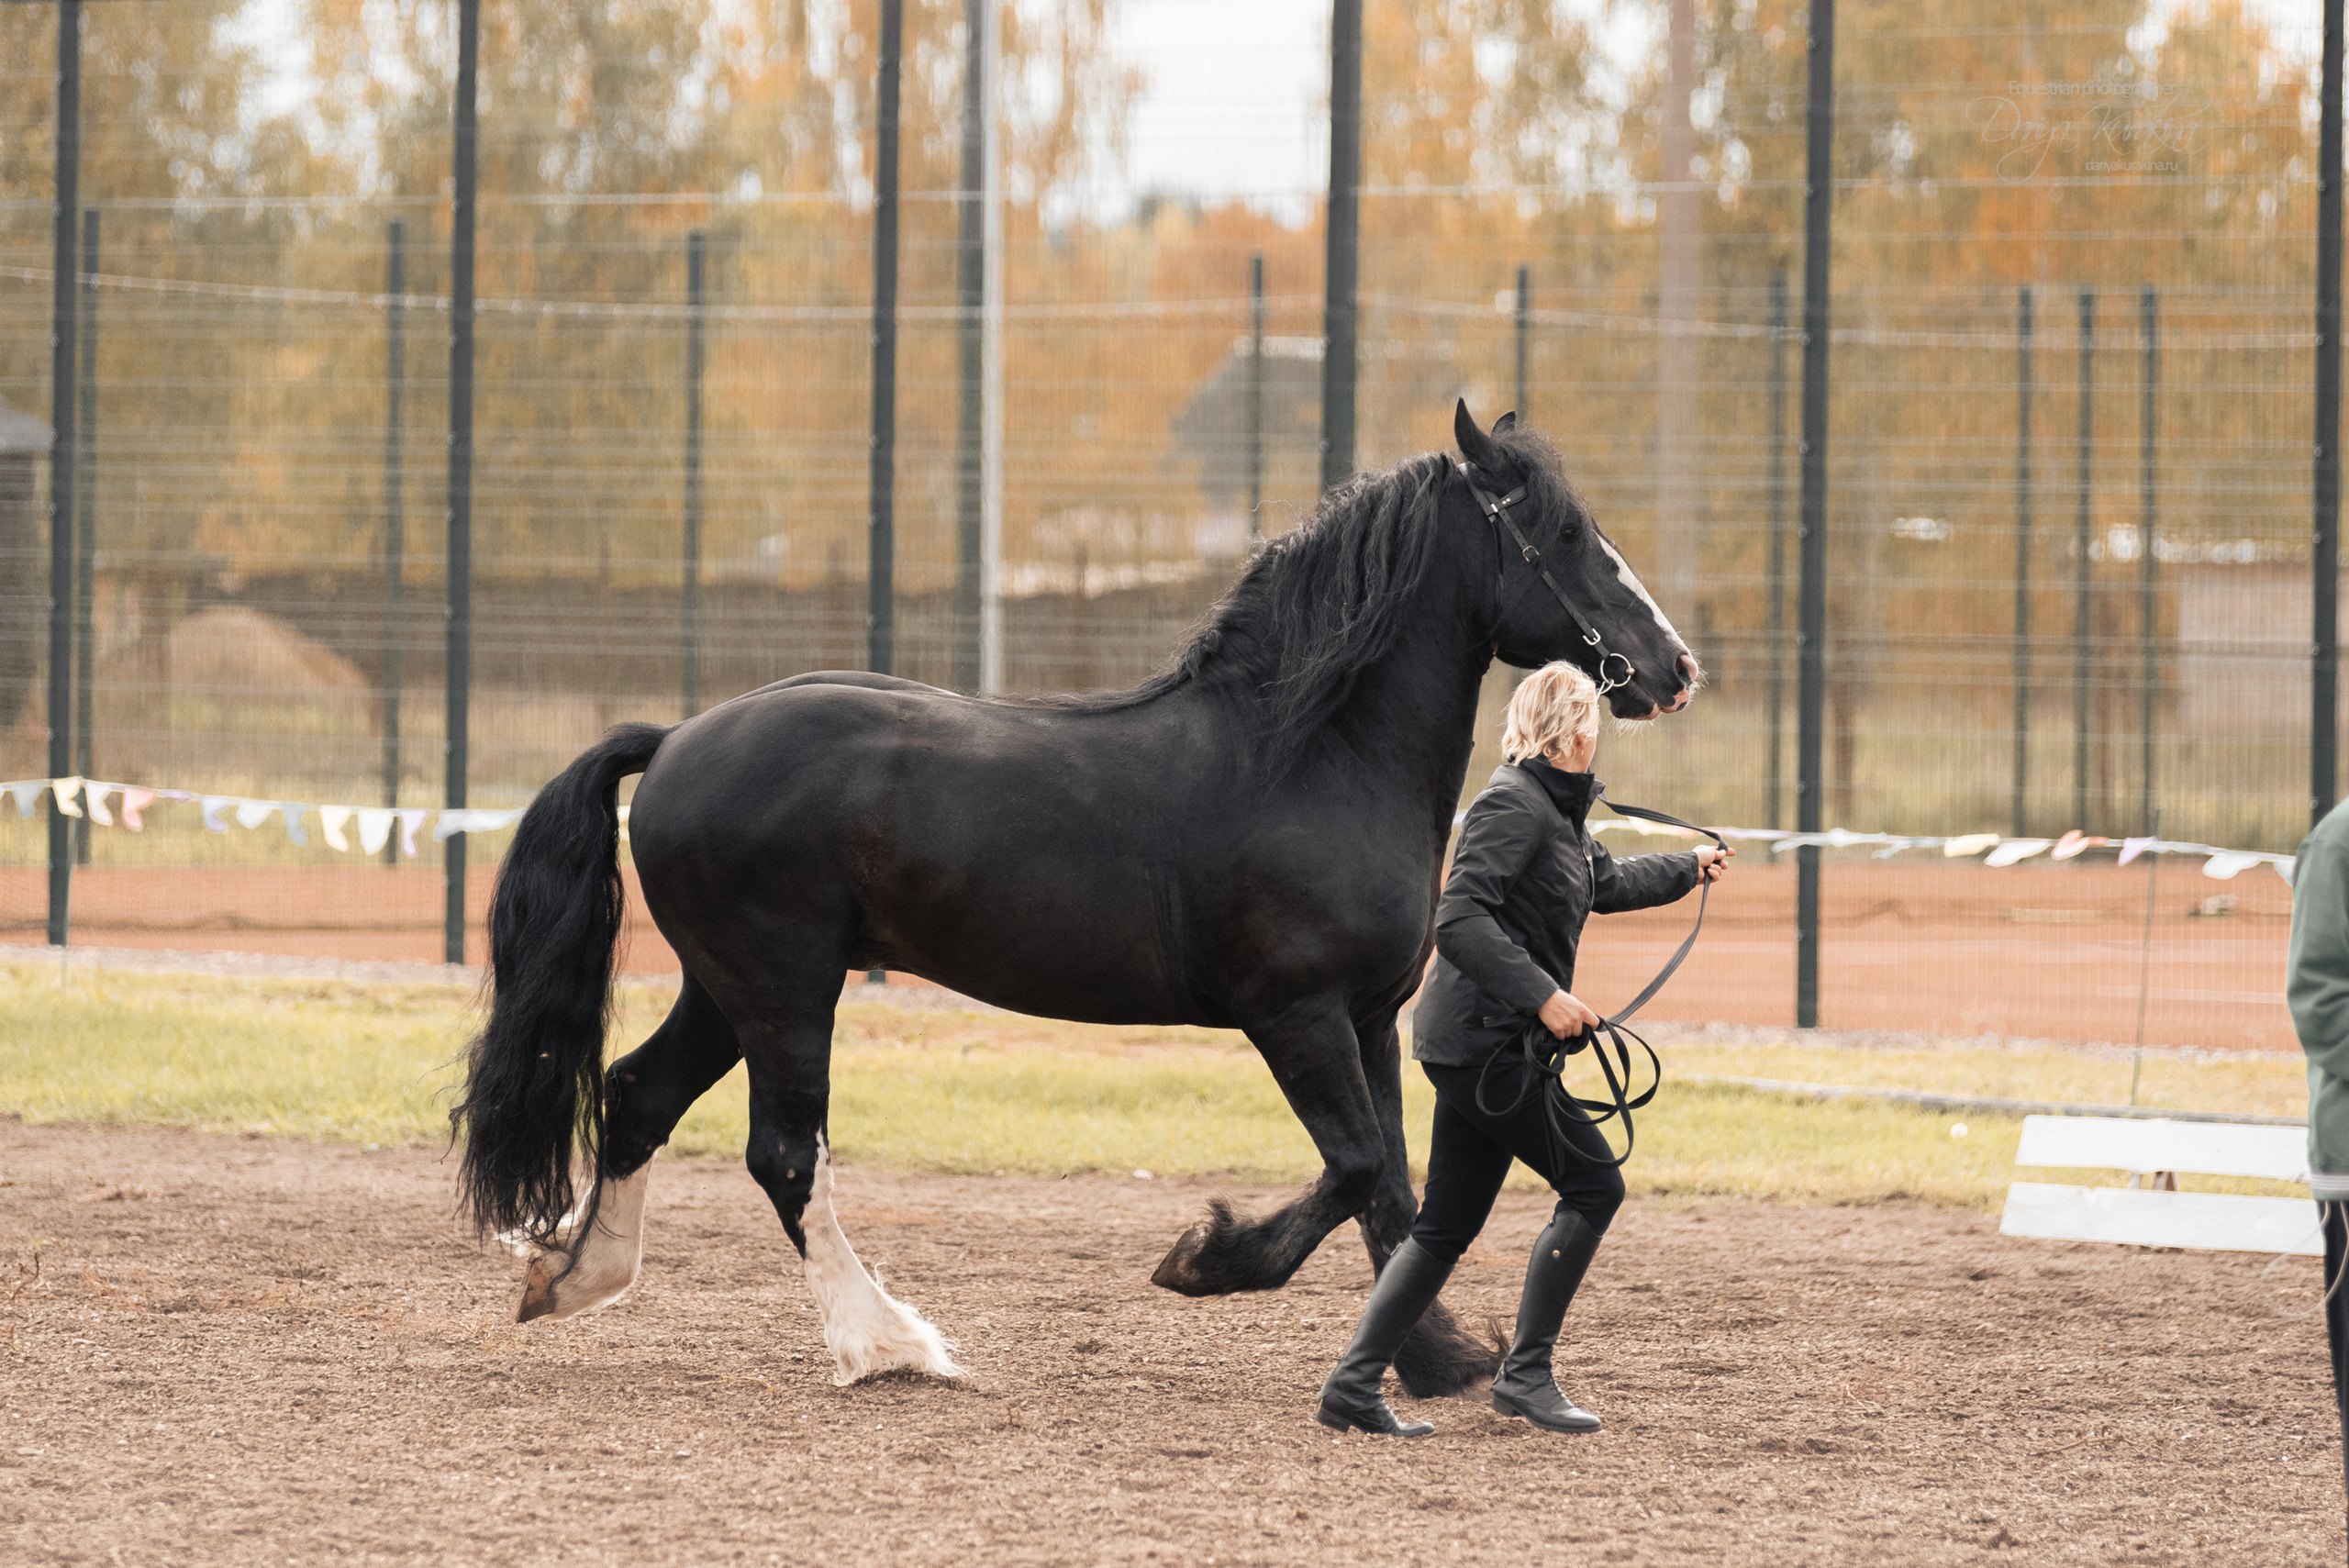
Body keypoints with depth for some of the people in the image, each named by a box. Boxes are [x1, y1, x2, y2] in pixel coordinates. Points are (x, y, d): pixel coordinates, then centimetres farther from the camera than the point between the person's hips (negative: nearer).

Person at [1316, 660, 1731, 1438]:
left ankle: (1354, 1386, 7)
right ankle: (1525, 1373, -4)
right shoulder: (1513, 805, -15)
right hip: (1484, 1042, -10)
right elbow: (1459, 921, -24)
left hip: (1484, 1046, 10)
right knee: (1593, 1184, -7)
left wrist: (1688, 869, 49)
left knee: (1447, 1226, 9)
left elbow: (1607, 883, 37)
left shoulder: (1560, 811, 17)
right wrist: (1542, 994, -29)